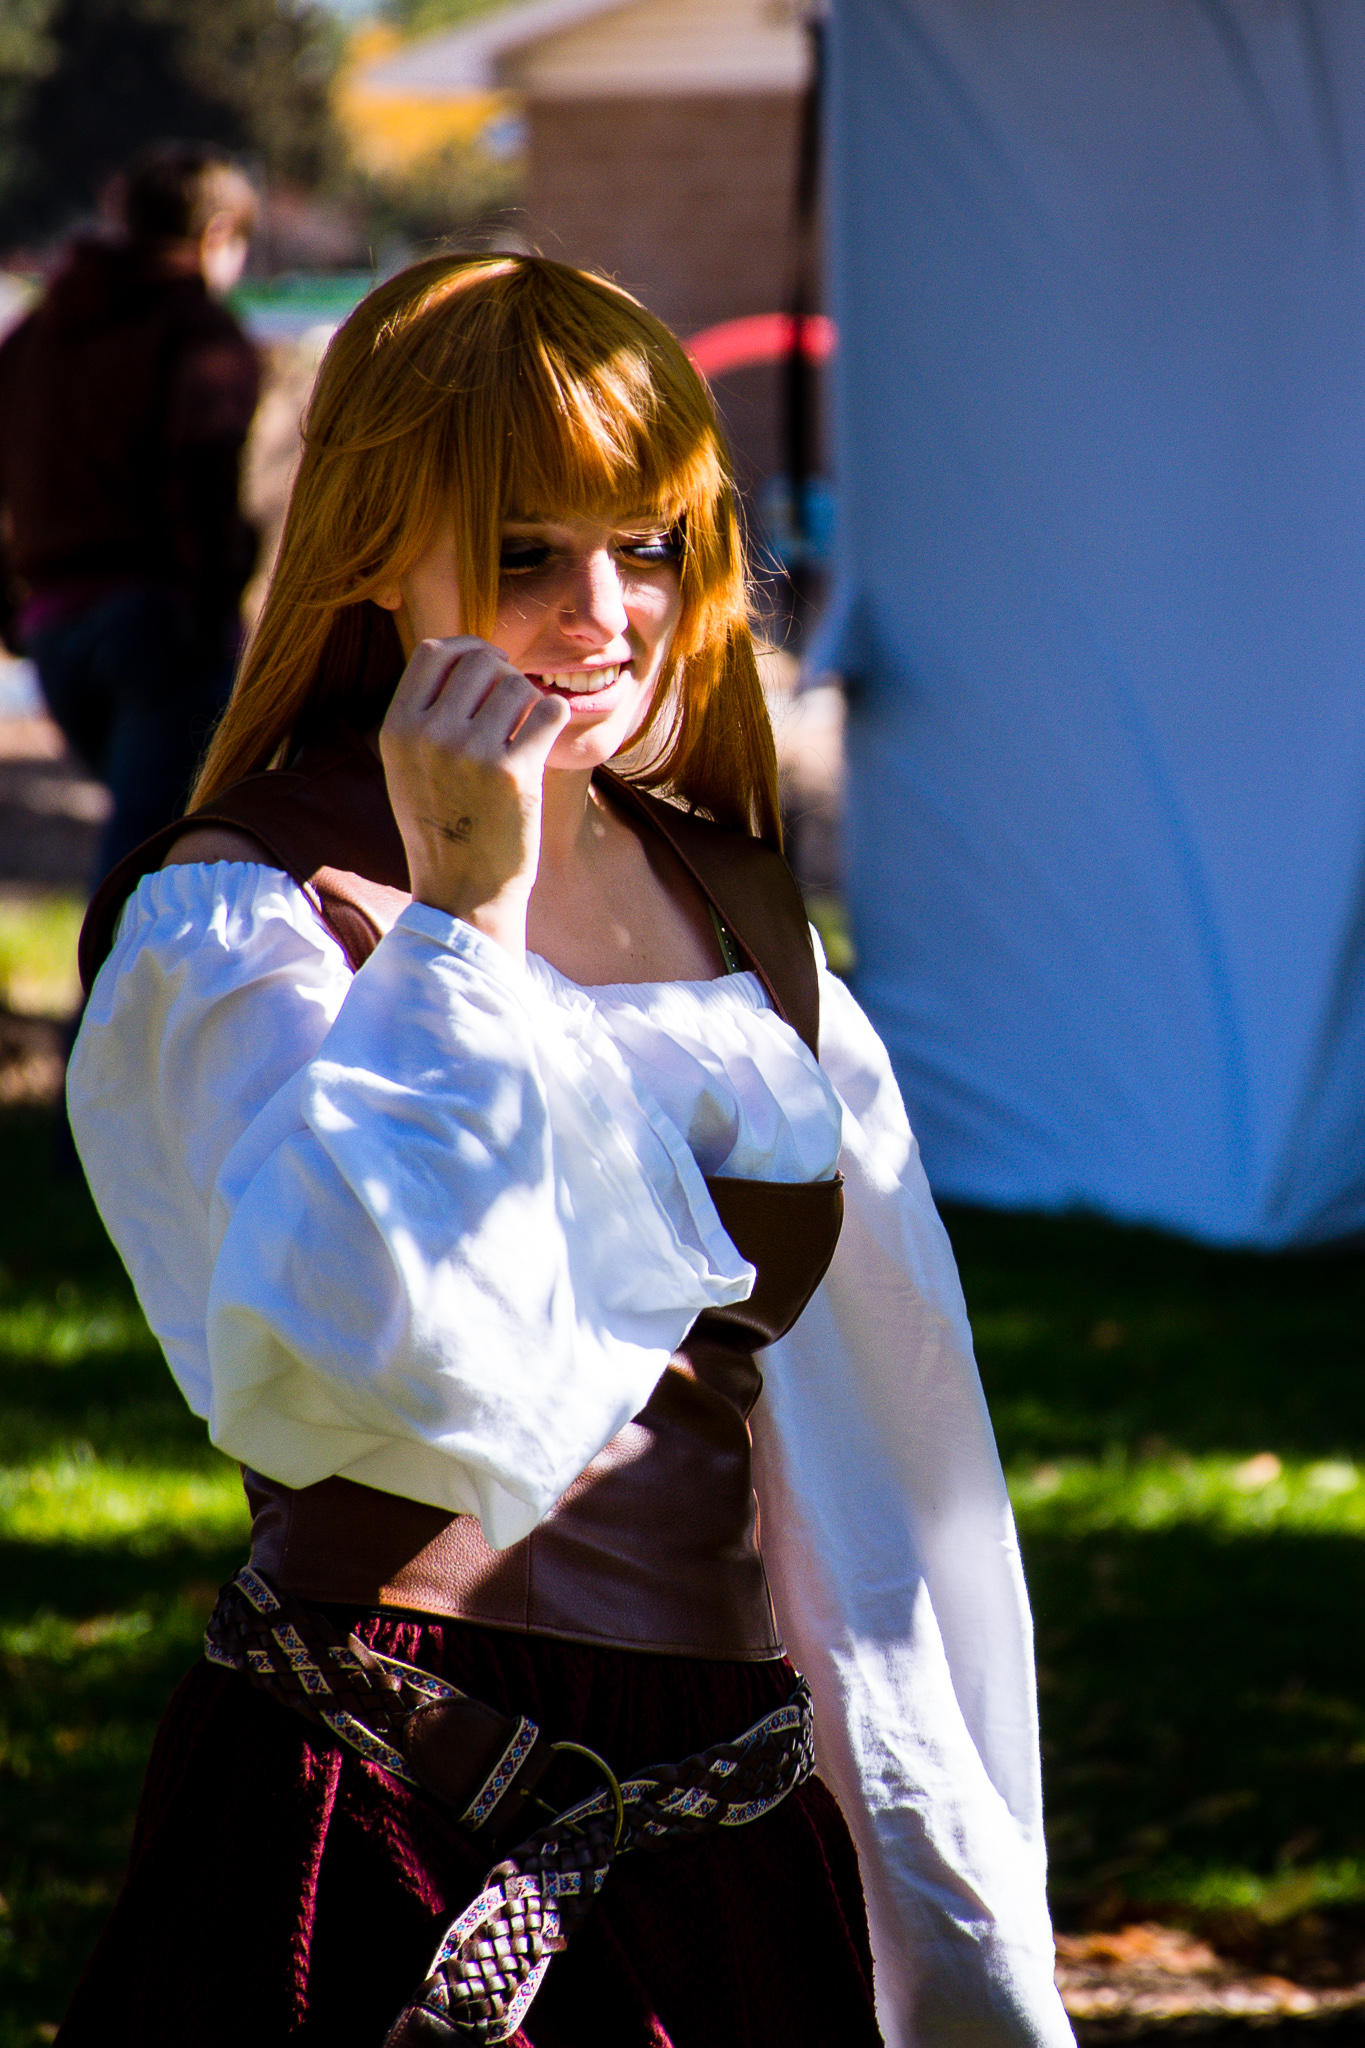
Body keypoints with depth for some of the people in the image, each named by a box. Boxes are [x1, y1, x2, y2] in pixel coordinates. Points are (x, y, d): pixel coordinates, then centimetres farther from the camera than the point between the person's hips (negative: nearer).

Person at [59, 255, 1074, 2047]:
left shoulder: (738, 910, 13)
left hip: (730, 1826, 6)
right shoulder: (240, 921, -6)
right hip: (394, 1831, -5)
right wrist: (466, 913, -19)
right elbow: (370, 1360, -24)